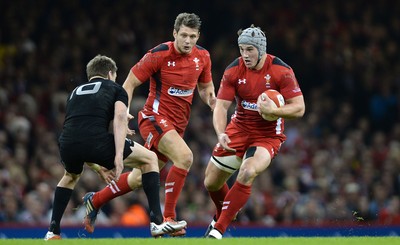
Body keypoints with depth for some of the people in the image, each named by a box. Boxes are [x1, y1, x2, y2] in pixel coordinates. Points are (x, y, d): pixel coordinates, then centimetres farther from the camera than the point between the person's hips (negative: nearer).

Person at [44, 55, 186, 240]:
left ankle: (53, 232, 30)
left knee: (71, 176, 42)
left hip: (66, 144, 5)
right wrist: (118, 155, -9)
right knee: (150, 159, 18)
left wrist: (98, 168, 41)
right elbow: (119, 118, 0)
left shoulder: (75, 92, 36)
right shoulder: (115, 89, 22)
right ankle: (157, 221, 8)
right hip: (96, 140, -5)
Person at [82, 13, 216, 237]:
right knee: (184, 156, -30)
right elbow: (130, 83, -7)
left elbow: (205, 86, 19)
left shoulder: (202, 56, 2)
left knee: (139, 179, 11)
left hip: (178, 125, 6)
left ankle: (95, 201, 31)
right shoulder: (159, 55, -14)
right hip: (155, 116, -6)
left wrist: (211, 99, -4)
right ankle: (168, 217, -22)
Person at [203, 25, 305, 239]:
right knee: (211, 183, 7)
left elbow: (299, 108, -15)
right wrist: (221, 134, -29)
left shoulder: (281, 71, -17)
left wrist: (272, 111, -31)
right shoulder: (233, 71, -9)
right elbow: (221, 107, -10)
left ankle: (218, 228, -23)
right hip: (239, 129, 4)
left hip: (269, 135, -4)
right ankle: (222, 215, 42)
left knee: (247, 173, -31)